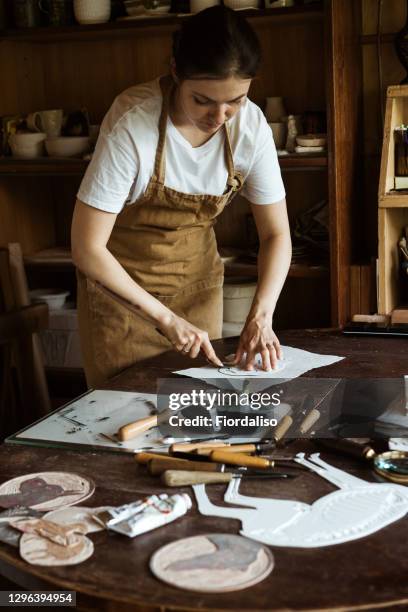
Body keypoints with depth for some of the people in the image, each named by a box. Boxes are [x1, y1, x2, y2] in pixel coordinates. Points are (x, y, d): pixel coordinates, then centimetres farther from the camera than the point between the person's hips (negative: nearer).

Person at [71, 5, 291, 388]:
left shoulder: (251, 124, -17)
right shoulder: (132, 123, -28)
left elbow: (276, 233, -8)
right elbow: (86, 248, -24)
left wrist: (261, 316, -22)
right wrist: (166, 318, -25)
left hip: (197, 277, 4)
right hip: (121, 280, -3)